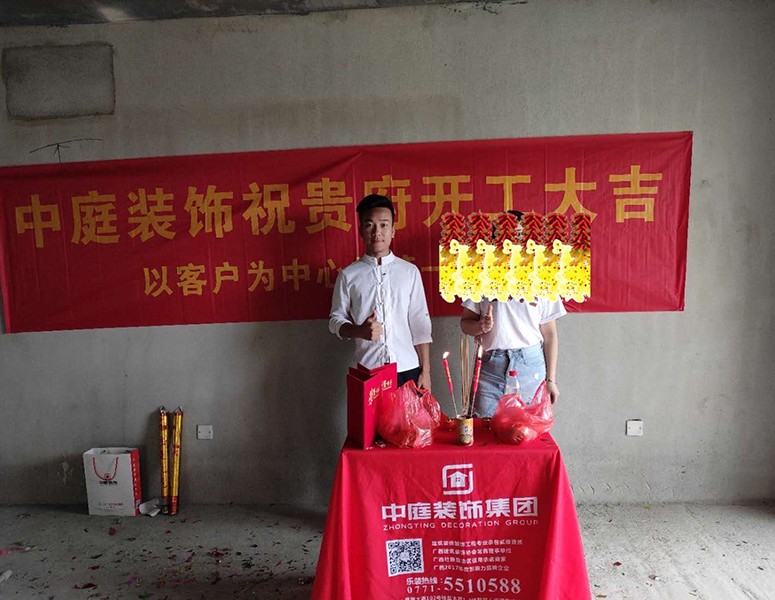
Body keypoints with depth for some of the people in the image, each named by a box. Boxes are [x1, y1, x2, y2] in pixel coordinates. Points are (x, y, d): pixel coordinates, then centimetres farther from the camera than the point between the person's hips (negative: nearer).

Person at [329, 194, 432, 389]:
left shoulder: (410, 271, 3)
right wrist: (359, 331, -14)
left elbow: (420, 324, 3)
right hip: (368, 371, 0)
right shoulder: (348, 275, 2)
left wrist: (425, 371, 1)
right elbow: (336, 320, 6)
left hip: (407, 369, 1)